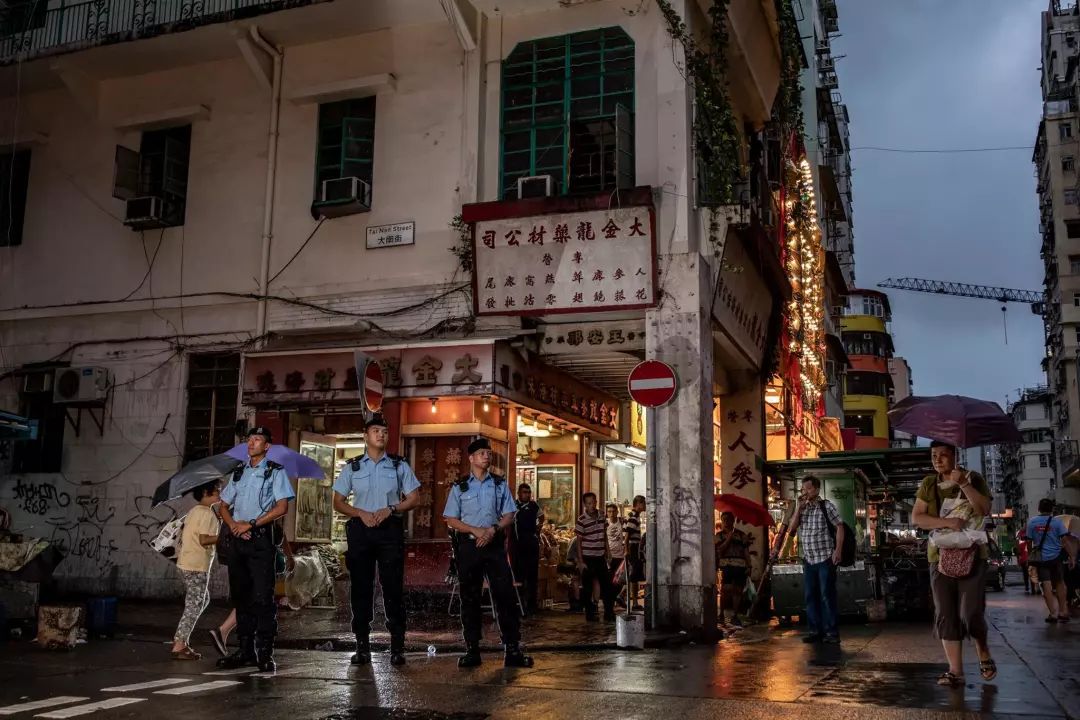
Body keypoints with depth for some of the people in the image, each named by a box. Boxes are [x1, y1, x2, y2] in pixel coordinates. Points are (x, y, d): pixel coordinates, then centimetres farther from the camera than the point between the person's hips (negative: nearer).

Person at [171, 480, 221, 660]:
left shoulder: (194, 511, 14)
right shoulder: (207, 513, -15)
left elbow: (183, 534, 18)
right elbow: (204, 539, -22)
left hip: (187, 563, 10)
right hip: (197, 566, -10)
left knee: (203, 600, 19)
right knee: (194, 606, -3)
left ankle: (180, 637, 19)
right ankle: (179, 646, -1)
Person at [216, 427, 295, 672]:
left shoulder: (275, 472, 2)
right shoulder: (239, 473, 18)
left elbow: (282, 507, -9)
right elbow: (223, 506, 20)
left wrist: (250, 524, -12)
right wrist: (233, 524, -1)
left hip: (261, 539, -6)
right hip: (239, 539, 6)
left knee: (262, 596, -9)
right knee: (240, 596, 8)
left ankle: (265, 653, -7)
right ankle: (245, 651, 15)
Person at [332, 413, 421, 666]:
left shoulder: (399, 465, 7)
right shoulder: (352, 467, 8)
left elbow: (414, 498, 5)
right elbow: (338, 502, 9)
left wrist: (390, 509, -11)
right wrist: (361, 513, -9)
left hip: (390, 529, -1)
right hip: (360, 529, 1)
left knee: (393, 587, -3)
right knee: (361, 588, 3)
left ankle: (397, 647, 1)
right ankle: (362, 647, 11)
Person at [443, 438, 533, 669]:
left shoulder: (500, 484, 10)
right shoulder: (460, 487, 6)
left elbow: (509, 515, 7)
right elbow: (451, 520, 2)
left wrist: (493, 530, -12)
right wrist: (476, 530, -12)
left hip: (494, 544, 1)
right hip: (469, 545, 0)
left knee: (505, 595, -6)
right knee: (469, 598, 2)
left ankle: (512, 650, -4)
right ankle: (472, 650, 9)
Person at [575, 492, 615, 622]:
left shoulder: (601, 516, 3)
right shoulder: (581, 520, -12)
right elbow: (578, 541, -10)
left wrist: (607, 549, 13)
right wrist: (580, 561, -11)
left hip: (600, 556, 5)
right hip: (587, 558, -5)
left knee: (606, 585, 7)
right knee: (587, 587, 4)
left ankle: (609, 614, 13)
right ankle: (590, 614, 14)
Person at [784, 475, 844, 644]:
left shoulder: (826, 506, -3)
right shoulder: (802, 508, 11)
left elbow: (839, 527, -6)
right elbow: (792, 528, 3)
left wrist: (837, 550, -14)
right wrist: (799, 507, -4)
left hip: (825, 559, -6)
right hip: (808, 560, 6)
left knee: (827, 595, -4)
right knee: (810, 596, 8)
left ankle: (832, 632, 2)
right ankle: (815, 631, 15)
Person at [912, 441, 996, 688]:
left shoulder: (972, 478, 3)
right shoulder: (928, 484, 8)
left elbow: (985, 510, -11)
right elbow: (916, 518, 0)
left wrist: (963, 484, -18)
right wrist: (948, 522, -14)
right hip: (940, 557, 3)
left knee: (971, 613, -10)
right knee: (946, 615, -2)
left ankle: (984, 655, 18)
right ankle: (956, 671, 2)